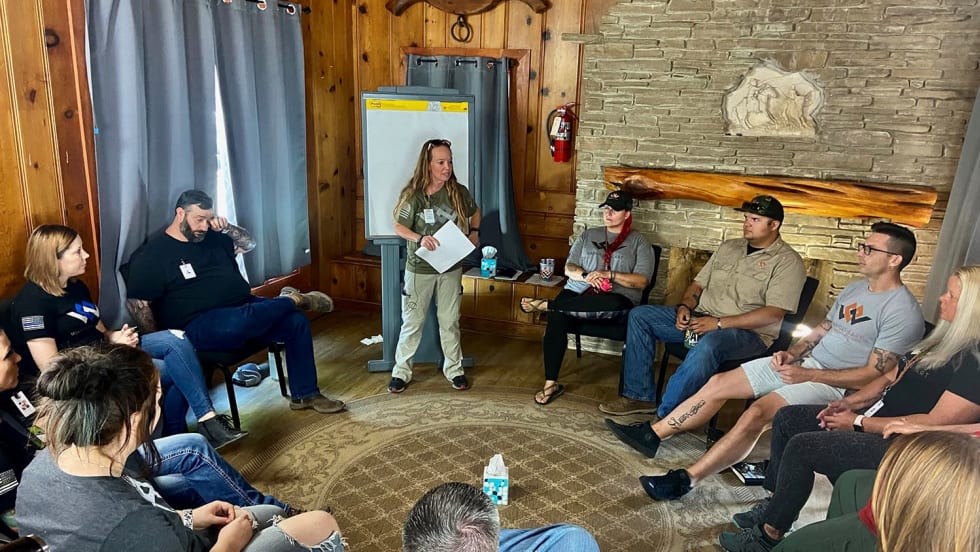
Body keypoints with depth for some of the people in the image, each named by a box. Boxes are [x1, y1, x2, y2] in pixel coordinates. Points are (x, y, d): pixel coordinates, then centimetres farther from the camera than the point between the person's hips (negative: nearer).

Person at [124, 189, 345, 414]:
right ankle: (293, 300, -13)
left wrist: (227, 228, 6)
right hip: (201, 324, -7)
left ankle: (305, 394, -3)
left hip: (244, 307, 7)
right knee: (237, 324, -41)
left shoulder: (212, 238, 14)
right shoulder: (152, 255, -4)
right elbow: (138, 304, -7)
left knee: (296, 321, -11)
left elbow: (248, 244, 24)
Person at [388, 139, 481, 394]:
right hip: (420, 269, -2)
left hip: (451, 268, 2)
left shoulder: (459, 192, -4)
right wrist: (419, 238, -24)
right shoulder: (413, 195, -12)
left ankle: (454, 370, 27)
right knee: (412, 322, 7)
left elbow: (475, 212, 16)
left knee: (450, 322, 13)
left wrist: (474, 232, 0)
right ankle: (401, 372, 21)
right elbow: (399, 227, -7)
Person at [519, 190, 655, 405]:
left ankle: (545, 304, -32)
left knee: (616, 304, -42)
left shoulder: (638, 242, 8)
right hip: (579, 293, 3)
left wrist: (608, 275, -16)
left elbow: (642, 281, -3)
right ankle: (551, 383, -26)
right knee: (557, 316, -33)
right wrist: (586, 276, -12)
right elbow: (569, 268, 11)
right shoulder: (588, 235, 19)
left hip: (616, 300, -2)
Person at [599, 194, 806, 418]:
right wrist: (685, 307, -3)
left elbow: (773, 314, -16)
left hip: (748, 331, -7)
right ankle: (640, 396, -8)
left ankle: (664, 416, -33)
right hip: (700, 319, 7)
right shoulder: (728, 247, 17)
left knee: (709, 344, -42)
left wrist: (719, 323, -22)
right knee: (639, 315, -7)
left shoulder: (788, 261, -5)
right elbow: (698, 284, 20)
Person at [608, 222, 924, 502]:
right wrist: (791, 354, 1)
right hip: (804, 362, 9)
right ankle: (651, 435, 5)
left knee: (758, 412, -31)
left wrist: (807, 374, -22)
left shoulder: (903, 312, -13)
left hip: (834, 383, -9)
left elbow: (873, 374, -17)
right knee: (719, 383, -2)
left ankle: (685, 481, -25)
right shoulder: (855, 289, 14)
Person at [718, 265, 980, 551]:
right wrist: (849, 402, 2)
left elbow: (936, 423, -24)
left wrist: (859, 422, -17)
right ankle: (777, 502, 16)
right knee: (786, 419, 6)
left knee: (801, 447, -22)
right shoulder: (944, 339, 11)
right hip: (878, 415, 11)